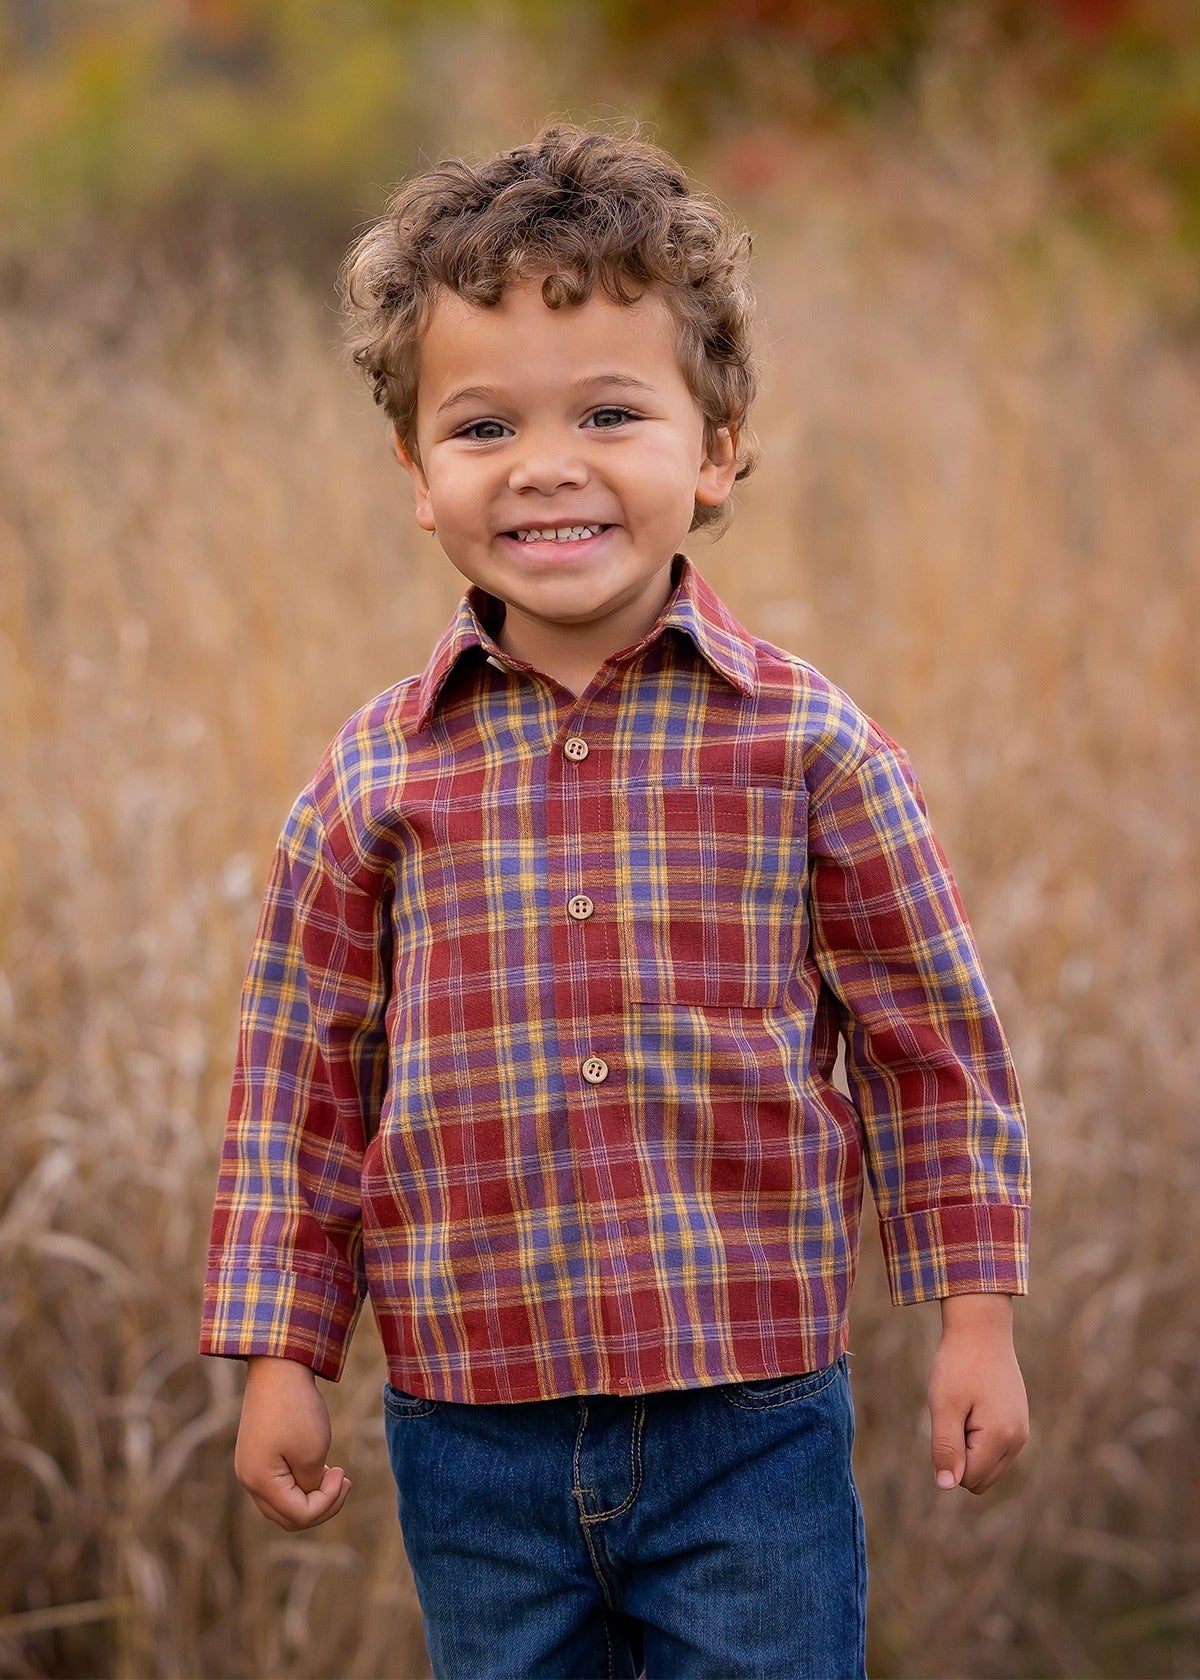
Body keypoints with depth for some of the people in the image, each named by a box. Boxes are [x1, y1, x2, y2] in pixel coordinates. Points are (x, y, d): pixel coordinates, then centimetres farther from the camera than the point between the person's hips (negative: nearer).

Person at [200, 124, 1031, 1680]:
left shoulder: (806, 741, -3)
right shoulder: (377, 776, 0)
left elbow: (931, 1041, 3)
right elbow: (303, 1075, 7)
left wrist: (977, 1315, 2)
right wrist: (280, 1357, 6)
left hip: (752, 1423, -1)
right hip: (472, 1430, 2)